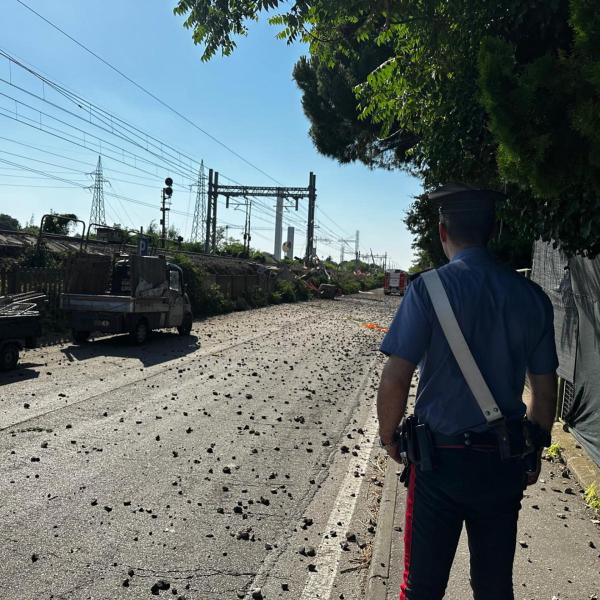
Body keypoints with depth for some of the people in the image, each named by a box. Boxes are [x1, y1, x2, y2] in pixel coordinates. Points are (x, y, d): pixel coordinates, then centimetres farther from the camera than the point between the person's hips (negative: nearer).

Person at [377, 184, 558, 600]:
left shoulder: (429, 289, -14)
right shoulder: (532, 296, -1)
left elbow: (395, 379, -16)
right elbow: (544, 389, 4)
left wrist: (388, 435, 0)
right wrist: (536, 449, 18)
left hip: (441, 458, -4)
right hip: (505, 464, 4)